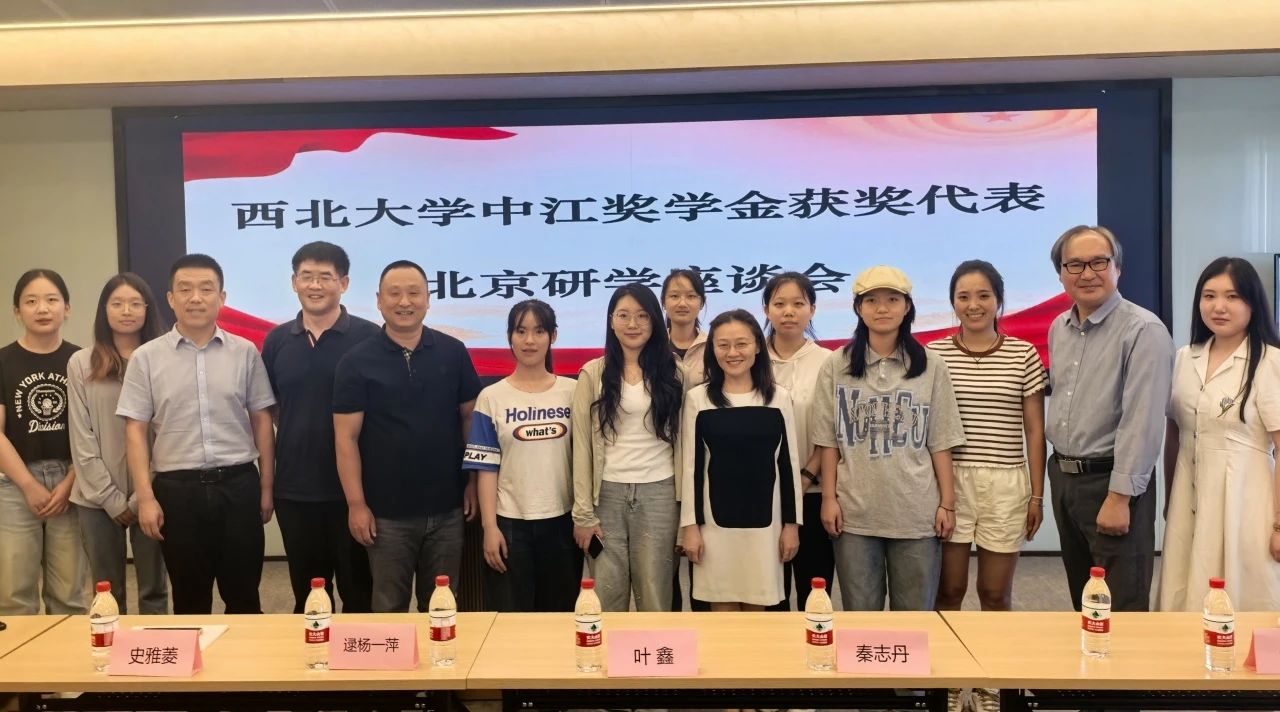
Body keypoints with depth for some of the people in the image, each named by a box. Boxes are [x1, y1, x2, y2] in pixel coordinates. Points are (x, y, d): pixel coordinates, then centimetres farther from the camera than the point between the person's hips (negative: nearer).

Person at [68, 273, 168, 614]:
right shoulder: (81, 364, 3)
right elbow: (82, 439, 0)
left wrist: (143, 497, -9)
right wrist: (112, 499, -6)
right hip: (97, 498, 1)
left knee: (153, 590, 7)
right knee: (107, 593, 10)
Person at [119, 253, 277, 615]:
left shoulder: (245, 352, 3)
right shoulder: (146, 358, 1)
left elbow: (262, 422, 6)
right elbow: (136, 431, 1)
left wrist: (266, 488, 4)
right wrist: (146, 498, -5)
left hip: (238, 484, 0)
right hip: (177, 488, 0)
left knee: (243, 594, 8)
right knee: (190, 599, 11)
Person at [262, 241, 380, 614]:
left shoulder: (368, 338, -6)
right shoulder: (276, 341, 5)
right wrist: (268, 477, 7)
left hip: (353, 487, -3)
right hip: (294, 489, 3)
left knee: (358, 592, 9)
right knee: (306, 596, 16)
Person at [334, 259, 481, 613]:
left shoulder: (453, 352, 1)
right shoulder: (357, 361, -4)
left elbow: (471, 418, 7)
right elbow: (346, 437, -5)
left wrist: (474, 481, 3)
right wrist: (356, 503, -9)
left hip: (447, 508, 2)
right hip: (387, 511, -1)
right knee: (389, 607, 11)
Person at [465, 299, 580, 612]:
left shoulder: (573, 392, 2)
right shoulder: (492, 397, -1)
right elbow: (486, 467, -2)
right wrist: (489, 527, -7)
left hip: (563, 520, 1)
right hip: (510, 523, -1)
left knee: (560, 614, 13)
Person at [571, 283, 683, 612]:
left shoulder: (671, 373, 5)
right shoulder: (593, 374, 0)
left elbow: (680, 440, 5)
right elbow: (582, 445, -1)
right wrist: (583, 512, -5)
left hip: (658, 494, 1)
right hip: (607, 493, -1)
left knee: (654, 597, 8)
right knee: (606, 595, 5)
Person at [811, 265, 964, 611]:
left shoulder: (931, 366, 2)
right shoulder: (836, 366, 1)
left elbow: (940, 442, 2)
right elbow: (829, 441, 2)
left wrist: (947, 502, 0)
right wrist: (829, 498, -2)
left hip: (916, 511, 0)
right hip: (855, 511, 0)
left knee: (915, 611, 10)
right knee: (859, 610, 11)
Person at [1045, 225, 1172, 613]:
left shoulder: (1143, 330, -15)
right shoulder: (1058, 328, 9)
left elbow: (1142, 422, -19)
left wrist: (1120, 496, -21)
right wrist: (1059, 471, 16)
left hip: (1113, 481, -7)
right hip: (1063, 477, 7)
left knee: (1122, 610, 2)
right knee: (1083, 601, 19)